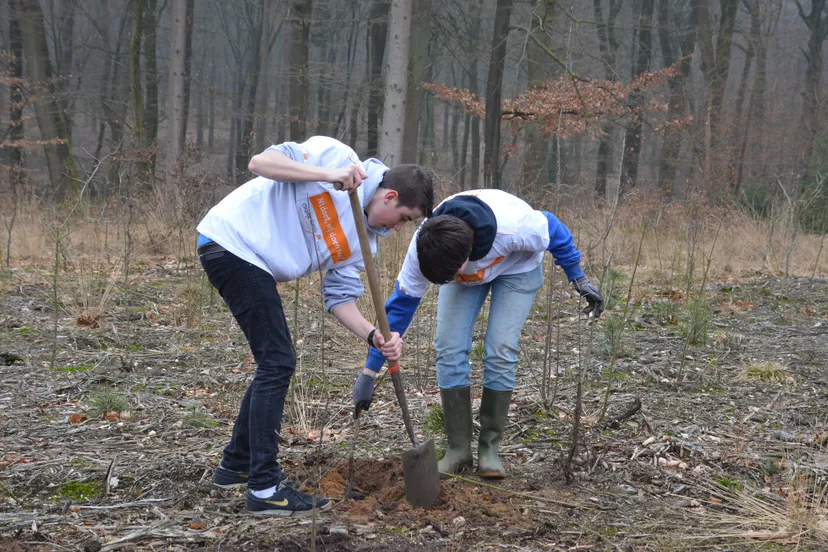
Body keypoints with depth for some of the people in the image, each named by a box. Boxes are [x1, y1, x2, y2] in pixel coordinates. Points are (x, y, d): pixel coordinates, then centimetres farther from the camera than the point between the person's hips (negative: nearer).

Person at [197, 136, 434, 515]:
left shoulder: (363, 239, 9)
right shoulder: (334, 155, -12)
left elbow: (340, 295, 7)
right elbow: (260, 162, -20)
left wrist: (374, 336, -10)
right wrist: (328, 175, -31)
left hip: (256, 265, 10)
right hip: (230, 239, -10)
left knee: (275, 363, 15)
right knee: (277, 362, -11)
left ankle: (236, 466, 30)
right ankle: (264, 489, -8)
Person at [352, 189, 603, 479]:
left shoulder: (514, 226, -45)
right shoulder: (422, 248, -35)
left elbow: (554, 231, -22)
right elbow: (400, 305, -26)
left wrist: (579, 279, -9)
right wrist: (368, 373, -25)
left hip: (517, 267, -2)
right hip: (467, 271, 2)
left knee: (500, 352, -15)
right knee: (449, 349, -12)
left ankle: (489, 449, -1)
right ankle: (458, 448, -1)